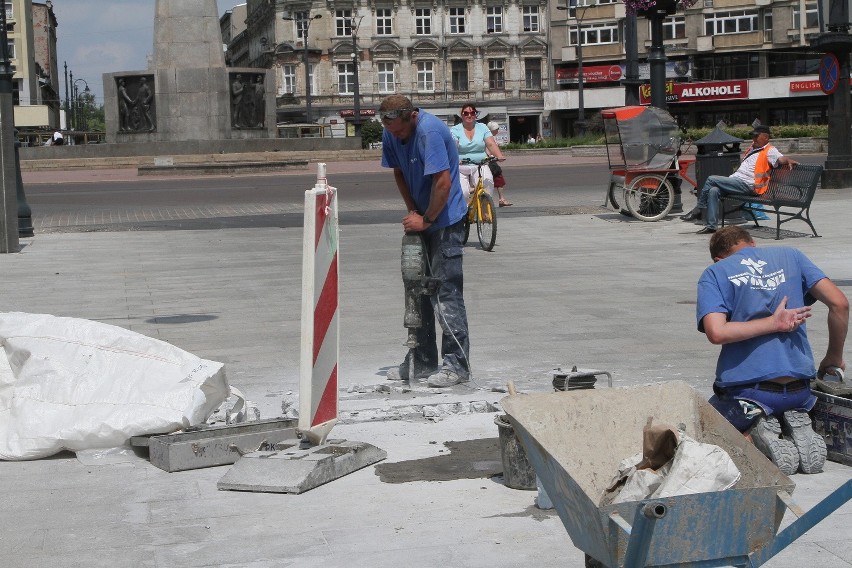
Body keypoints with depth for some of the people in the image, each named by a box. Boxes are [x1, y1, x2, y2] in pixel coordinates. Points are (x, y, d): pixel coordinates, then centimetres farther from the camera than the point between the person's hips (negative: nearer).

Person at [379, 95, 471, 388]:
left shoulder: (430, 132, -24)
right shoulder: (391, 135, 2)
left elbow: (443, 181, -26)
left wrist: (426, 219, -17)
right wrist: (412, 212, 2)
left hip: (445, 220, -9)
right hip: (421, 219, 9)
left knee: (447, 292, -9)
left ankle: (457, 364, -4)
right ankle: (422, 361, 20)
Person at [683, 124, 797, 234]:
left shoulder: (770, 151, -1)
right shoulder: (752, 148, 26)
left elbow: (781, 158, -18)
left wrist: (789, 160, -38)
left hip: (747, 185, -9)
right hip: (735, 179, 9)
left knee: (711, 179, -18)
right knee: (713, 191, -17)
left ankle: (699, 210, -6)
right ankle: (711, 226, -18)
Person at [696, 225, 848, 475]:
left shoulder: (714, 274, 3)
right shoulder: (790, 255, 12)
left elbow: (716, 333, -16)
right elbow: (839, 303, 2)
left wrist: (774, 323, -8)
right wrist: (833, 359, 13)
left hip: (745, 393, -3)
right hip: (799, 392, 3)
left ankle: (755, 433, -5)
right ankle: (798, 428, 1)